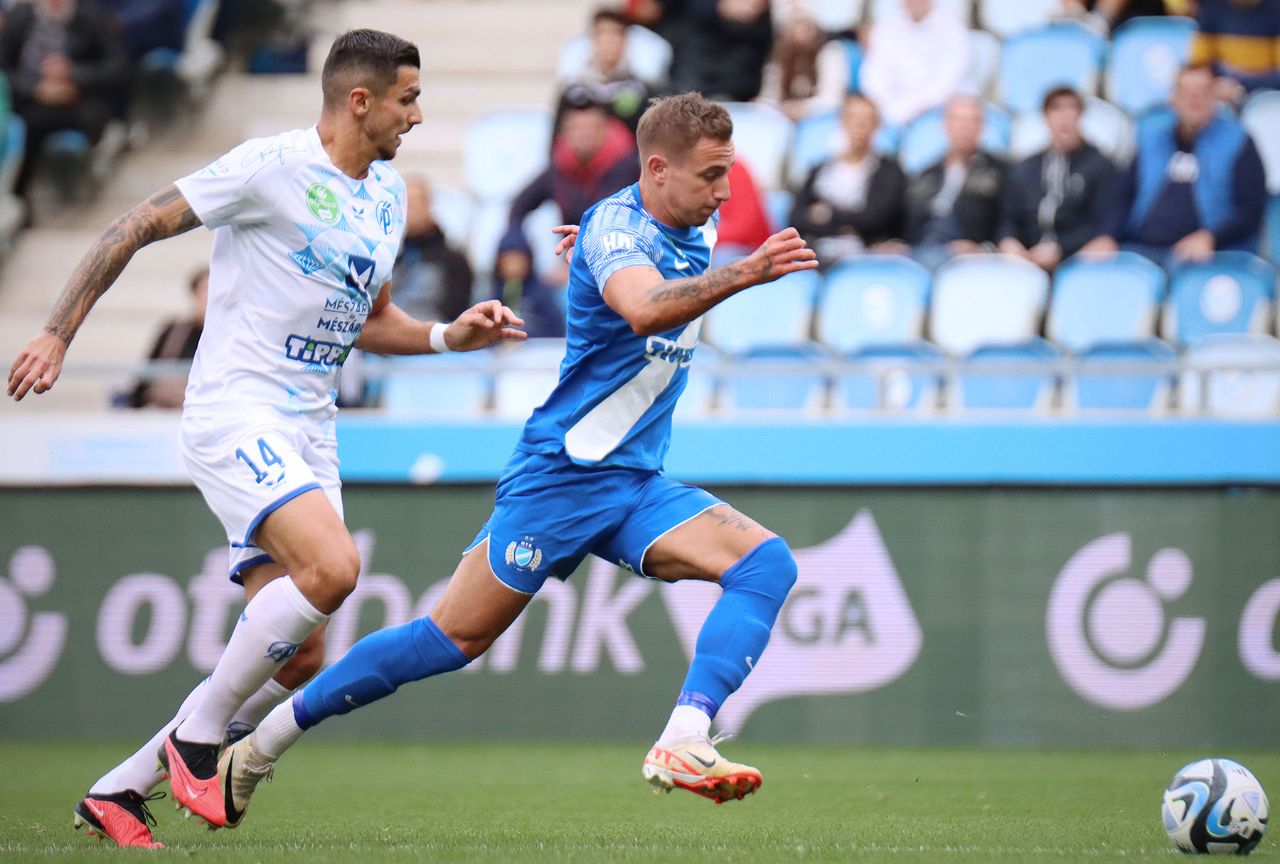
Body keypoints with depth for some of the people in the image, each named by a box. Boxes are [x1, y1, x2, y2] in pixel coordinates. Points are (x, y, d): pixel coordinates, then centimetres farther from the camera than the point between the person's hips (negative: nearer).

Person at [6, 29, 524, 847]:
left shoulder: (389, 194, 14)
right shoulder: (271, 166, -11)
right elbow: (136, 227, -6)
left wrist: (450, 336, 8)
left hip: (308, 433, 8)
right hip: (236, 413, -8)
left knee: (299, 657, 2)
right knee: (333, 565, -29)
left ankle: (117, 788, 12)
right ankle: (198, 735, -12)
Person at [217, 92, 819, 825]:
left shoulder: (698, 230, 10)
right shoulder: (615, 226, -16)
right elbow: (644, 308, -41)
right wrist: (743, 275, -51)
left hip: (638, 485, 8)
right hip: (563, 471, -8)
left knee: (767, 563, -14)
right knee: (458, 636, -5)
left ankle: (682, 746, -27)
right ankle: (263, 744, 9)